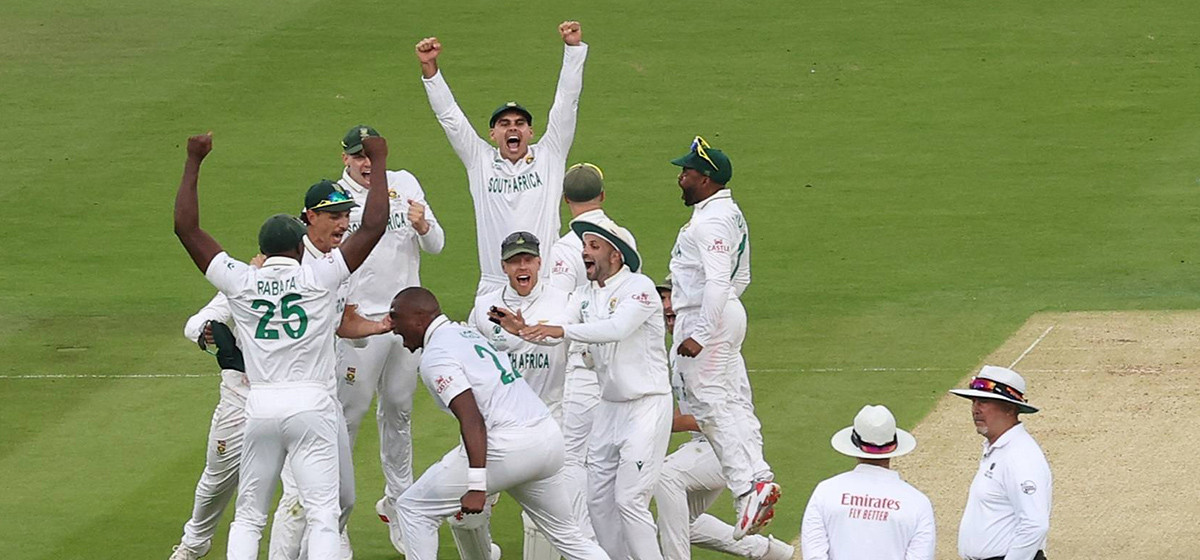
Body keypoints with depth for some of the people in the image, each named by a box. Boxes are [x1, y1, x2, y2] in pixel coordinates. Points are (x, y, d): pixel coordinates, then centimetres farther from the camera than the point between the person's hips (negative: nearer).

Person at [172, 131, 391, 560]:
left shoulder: (240, 282, 3)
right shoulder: (319, 277, -2)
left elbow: (186, 228, 6)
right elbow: (373, 227, -3)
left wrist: (193, 162, 13)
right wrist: (379, 163, 6)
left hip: (260, 407, 2)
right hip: (311, 406, -2)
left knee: (248, 517, 11)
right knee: (322, 516, -4)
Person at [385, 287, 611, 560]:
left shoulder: (435, 356, -6)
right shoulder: (469, 332, 22)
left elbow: (472, 420, -18)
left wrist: (477, 485, -24)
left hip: (508, 446, -9)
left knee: (413, 508, 4)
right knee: (566, 535, 20)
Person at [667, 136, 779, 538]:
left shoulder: (710, 221, -18)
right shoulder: (731, 213, 15)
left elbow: (718, 281, -27)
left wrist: (698, 334, -29)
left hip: (705, 321, -11)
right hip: (728, 315, 11)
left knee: (713, 407, -11)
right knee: (735, 405, 10)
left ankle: (747, 487, -17)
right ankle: (758, 480, 8)